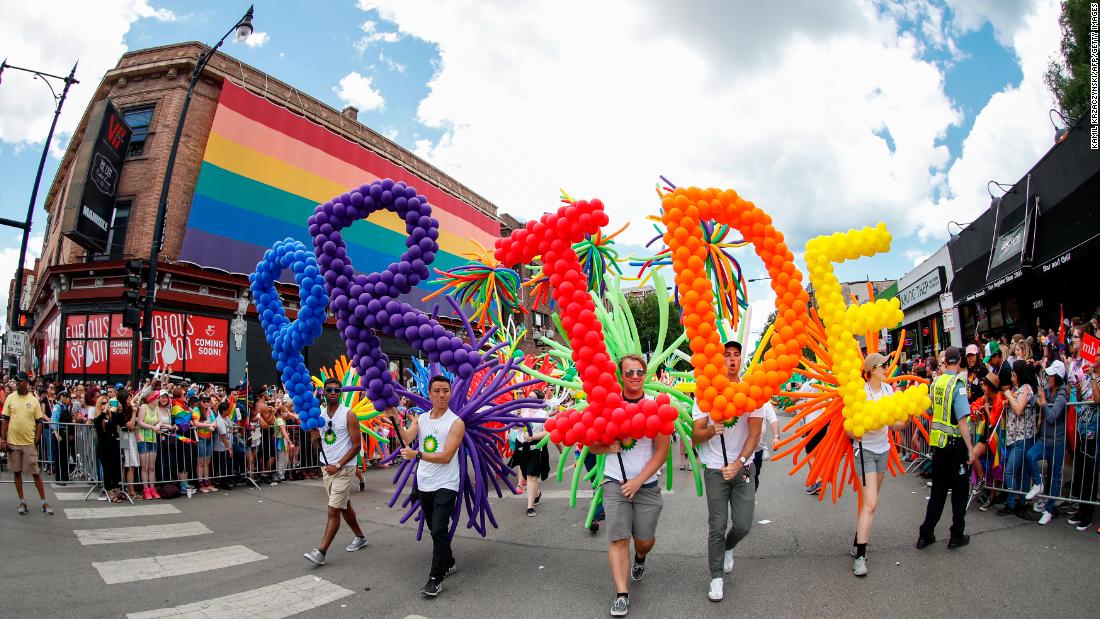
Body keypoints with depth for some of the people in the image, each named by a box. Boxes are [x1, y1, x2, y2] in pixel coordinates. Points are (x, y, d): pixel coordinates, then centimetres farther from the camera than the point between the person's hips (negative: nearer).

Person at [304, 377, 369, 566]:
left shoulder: (348, 415, -11)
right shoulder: (319, 414, 6)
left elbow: (356, 445, -12)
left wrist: (338, 465, -18)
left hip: (344, 468, -7)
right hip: (327, 467, 7)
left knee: (333, 511, -8)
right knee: (344, 507, 18)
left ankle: (321, 552, -6)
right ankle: (360, 538, 33)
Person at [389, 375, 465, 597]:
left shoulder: (456, 423, -11)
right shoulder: (420, 419, 6)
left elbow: (446, 456, -19)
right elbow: (406, 440, -9)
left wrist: (417, 455, -28)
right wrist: (394, 419, -20)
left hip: (445, 485, -6)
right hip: (424, 484, 6)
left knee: (439, 530, -12)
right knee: (435, 529, 18)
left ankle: (436, 578, -3)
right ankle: (449, 563, 37)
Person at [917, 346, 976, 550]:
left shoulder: (936, 382, 3)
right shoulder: (957, 384, -16)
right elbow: (962, 420, -20)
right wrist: (970, 448, -16)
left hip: (937, 443, 6)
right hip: (955, 444, -6)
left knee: (938, 490, 14)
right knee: (960, 490, 9)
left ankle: (926, 534, 17)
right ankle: (957, 536, 16)